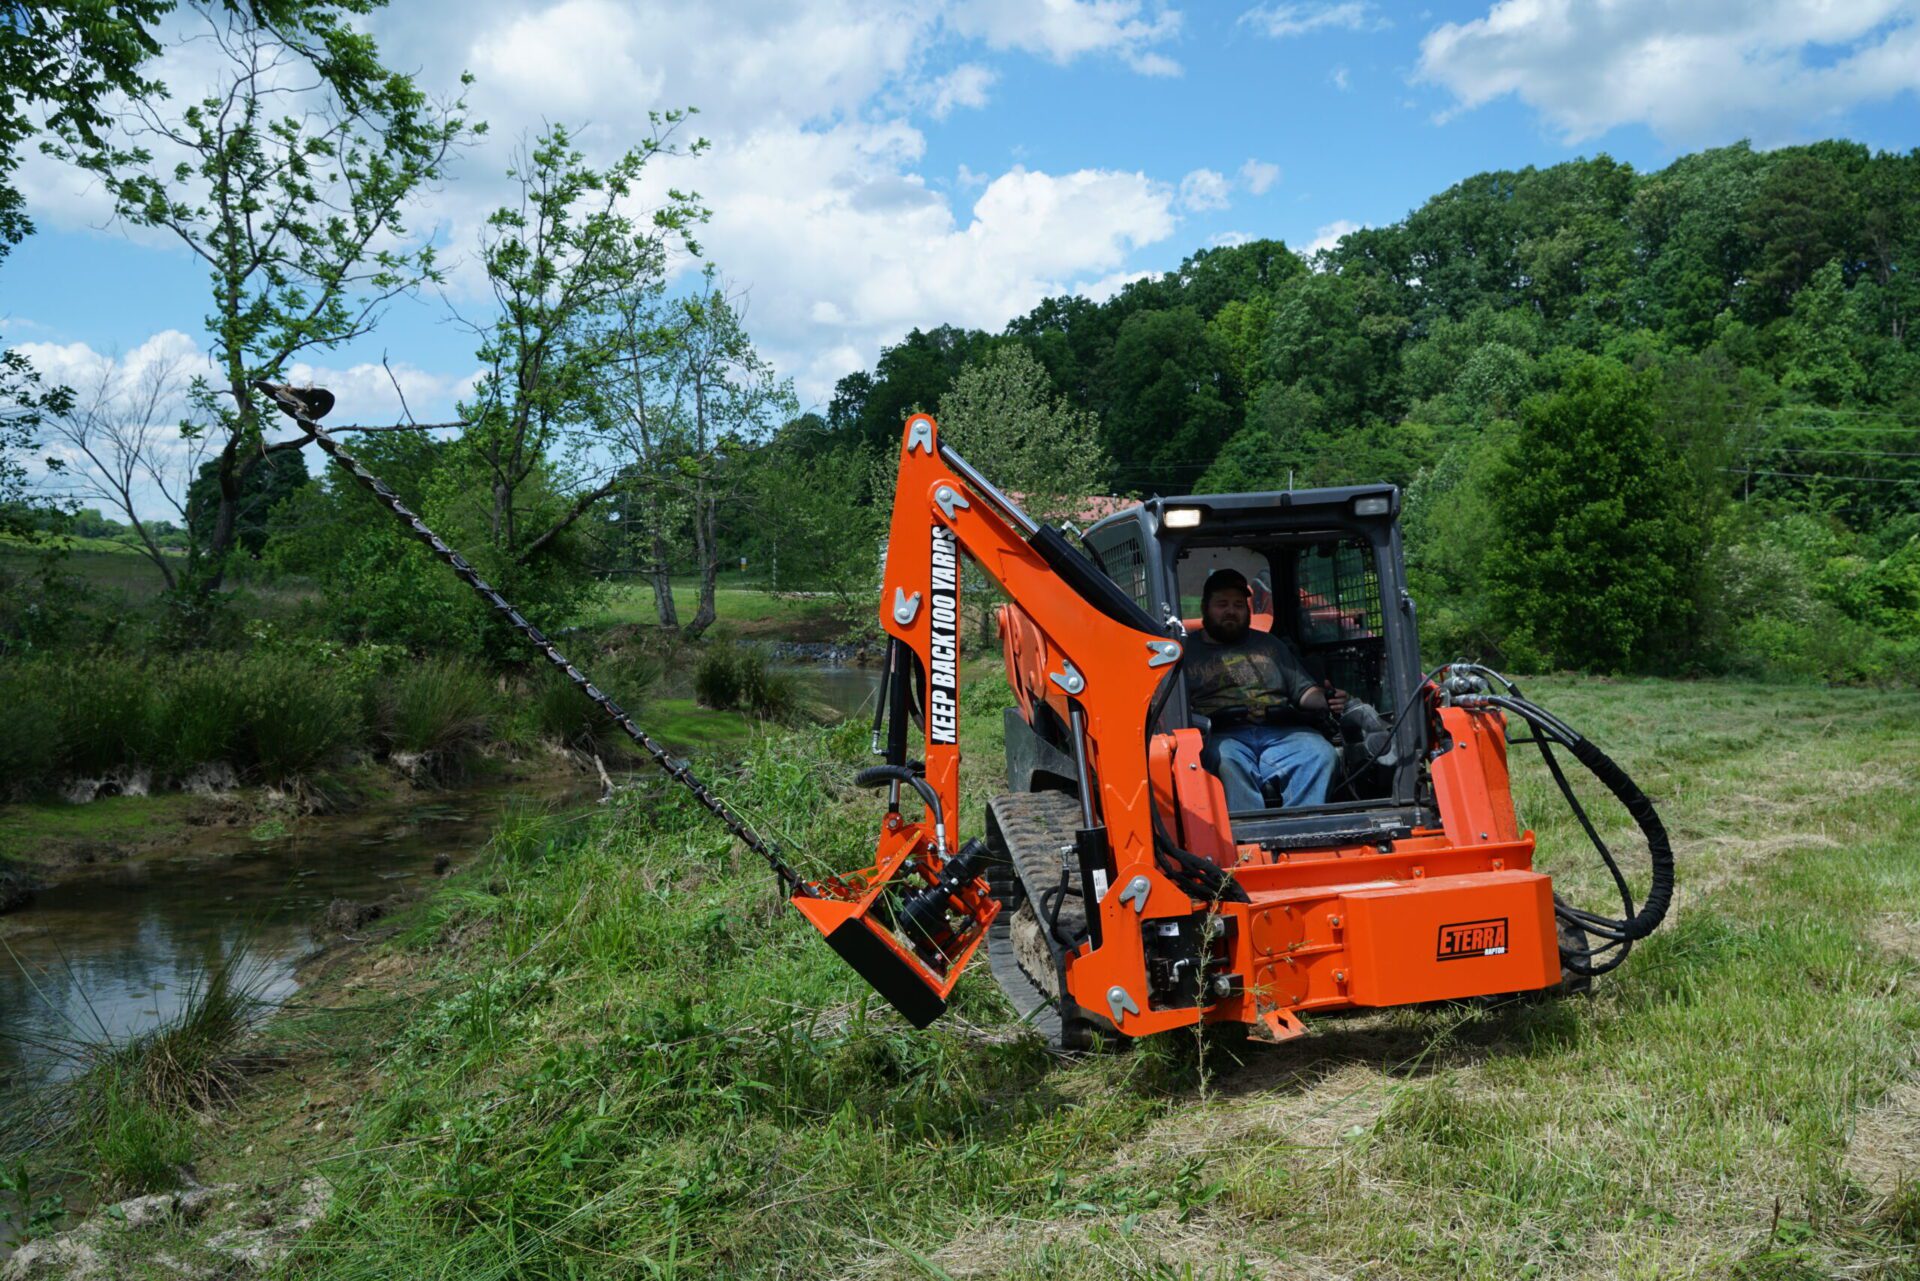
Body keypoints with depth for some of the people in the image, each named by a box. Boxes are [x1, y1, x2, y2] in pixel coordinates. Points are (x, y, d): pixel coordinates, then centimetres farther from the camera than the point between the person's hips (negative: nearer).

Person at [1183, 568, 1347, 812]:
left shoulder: (1270, 644, 31)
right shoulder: (1186, 650, 20)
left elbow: (1303, 690, 26)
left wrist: (1326, 701, 3)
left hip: (1281, 732, 3)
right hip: (1222, 735, -3)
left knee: (1320, 754, -29)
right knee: (1227, 760, -39)